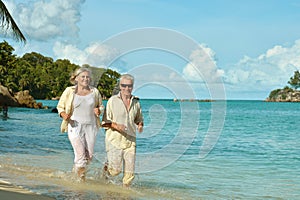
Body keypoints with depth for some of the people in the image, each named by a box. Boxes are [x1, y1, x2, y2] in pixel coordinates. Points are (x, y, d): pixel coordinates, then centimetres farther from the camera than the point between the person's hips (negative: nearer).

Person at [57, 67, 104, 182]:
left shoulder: (94, 92, 6)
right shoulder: (69, 91, -1)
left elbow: (101, 106, 18)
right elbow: (60, 107, 7)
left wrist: (98, 110, -6)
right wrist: (64, 115, -14)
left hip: (91, 126, 3)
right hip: (75, 126, -3)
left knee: (89, 155, 7)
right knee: (80, 154, -11)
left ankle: (76, 169, 37)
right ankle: (81, 179, 7)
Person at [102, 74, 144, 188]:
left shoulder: (136, 102, 9)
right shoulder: (113, 100, -3)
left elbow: (139, 119, 22)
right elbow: (105, 122, -2)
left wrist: (140, 125, 0)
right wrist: (116, 126, -20)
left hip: (130, 140, 4)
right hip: (115, 139, -4)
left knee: (130, 171, 0)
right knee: (115, 170, -7)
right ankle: (107, 167, 26)